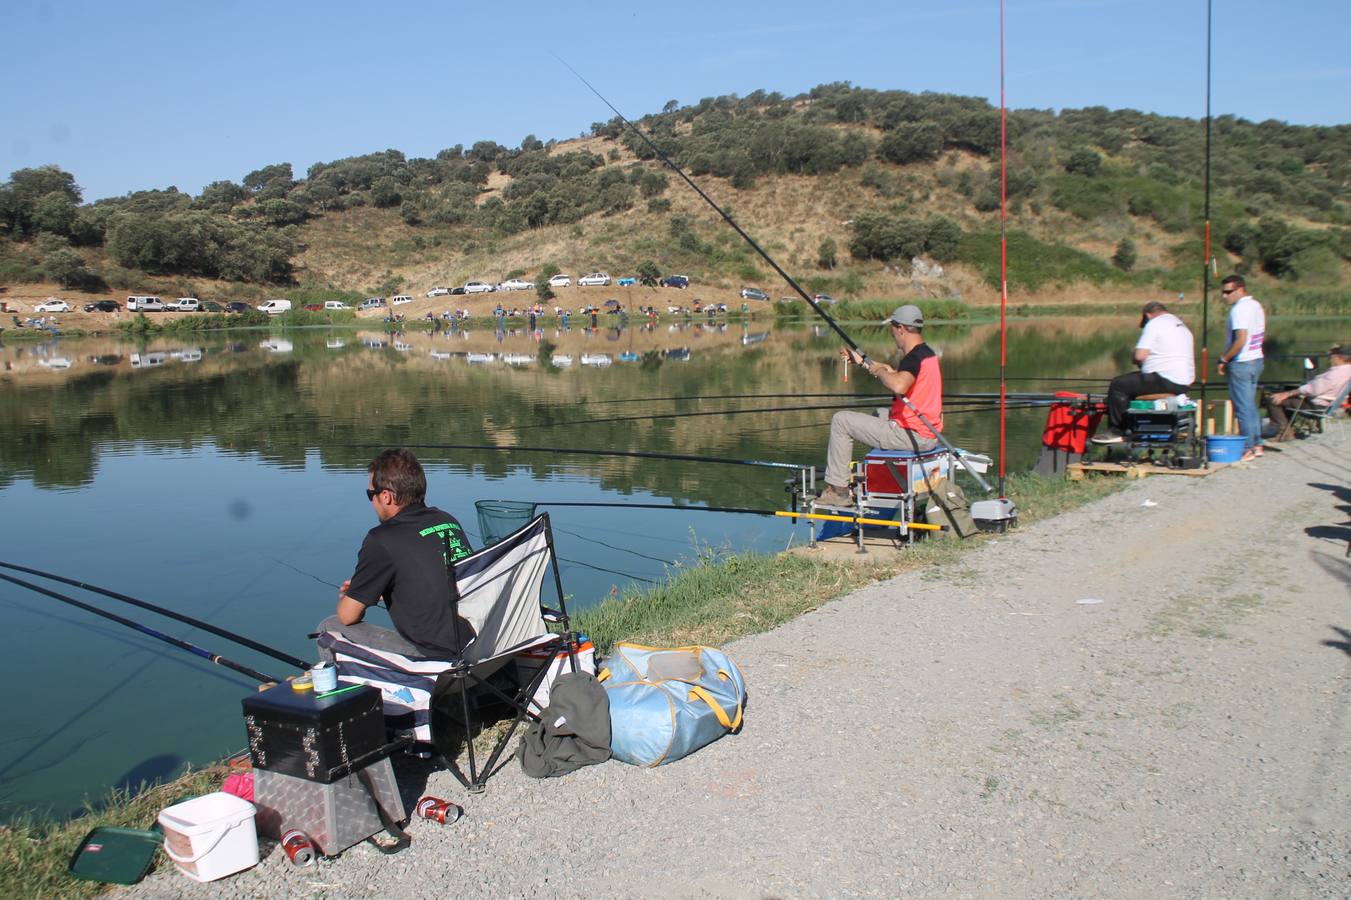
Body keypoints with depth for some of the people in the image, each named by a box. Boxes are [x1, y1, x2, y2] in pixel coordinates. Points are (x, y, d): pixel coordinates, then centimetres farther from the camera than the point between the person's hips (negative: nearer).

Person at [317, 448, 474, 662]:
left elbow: (347, 616, -2)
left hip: (436, 658, -8)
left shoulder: (382, 540, -11)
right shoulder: (448, 521, 10)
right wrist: (361, 589, 28)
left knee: (329, 630, 8)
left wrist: (348, 598, 22)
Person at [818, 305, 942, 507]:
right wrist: (862, 361, 30)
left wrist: (879, 371, -19)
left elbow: (898, 385, -39)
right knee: (879, 416, 38)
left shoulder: (914, 357, -19)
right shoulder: (927, 353, 12)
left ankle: (837, 489, 0)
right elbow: (894, 374, 27)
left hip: (913, 435, -10)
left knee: (841, 420, -3)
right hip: (928, 436, 10)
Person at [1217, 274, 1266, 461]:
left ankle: (1246, 449, 0)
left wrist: (1223, 359, -16)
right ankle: (1256, 444, 22)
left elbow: (1241, 340, -25)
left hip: (1241, 363, -10)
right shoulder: (1256, 305, 12)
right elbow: (1262, 336, 19)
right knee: (1251, 405, 17)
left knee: (1243, 407, -4)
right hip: (1257, 359, 10)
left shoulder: (1239, 309, -18)